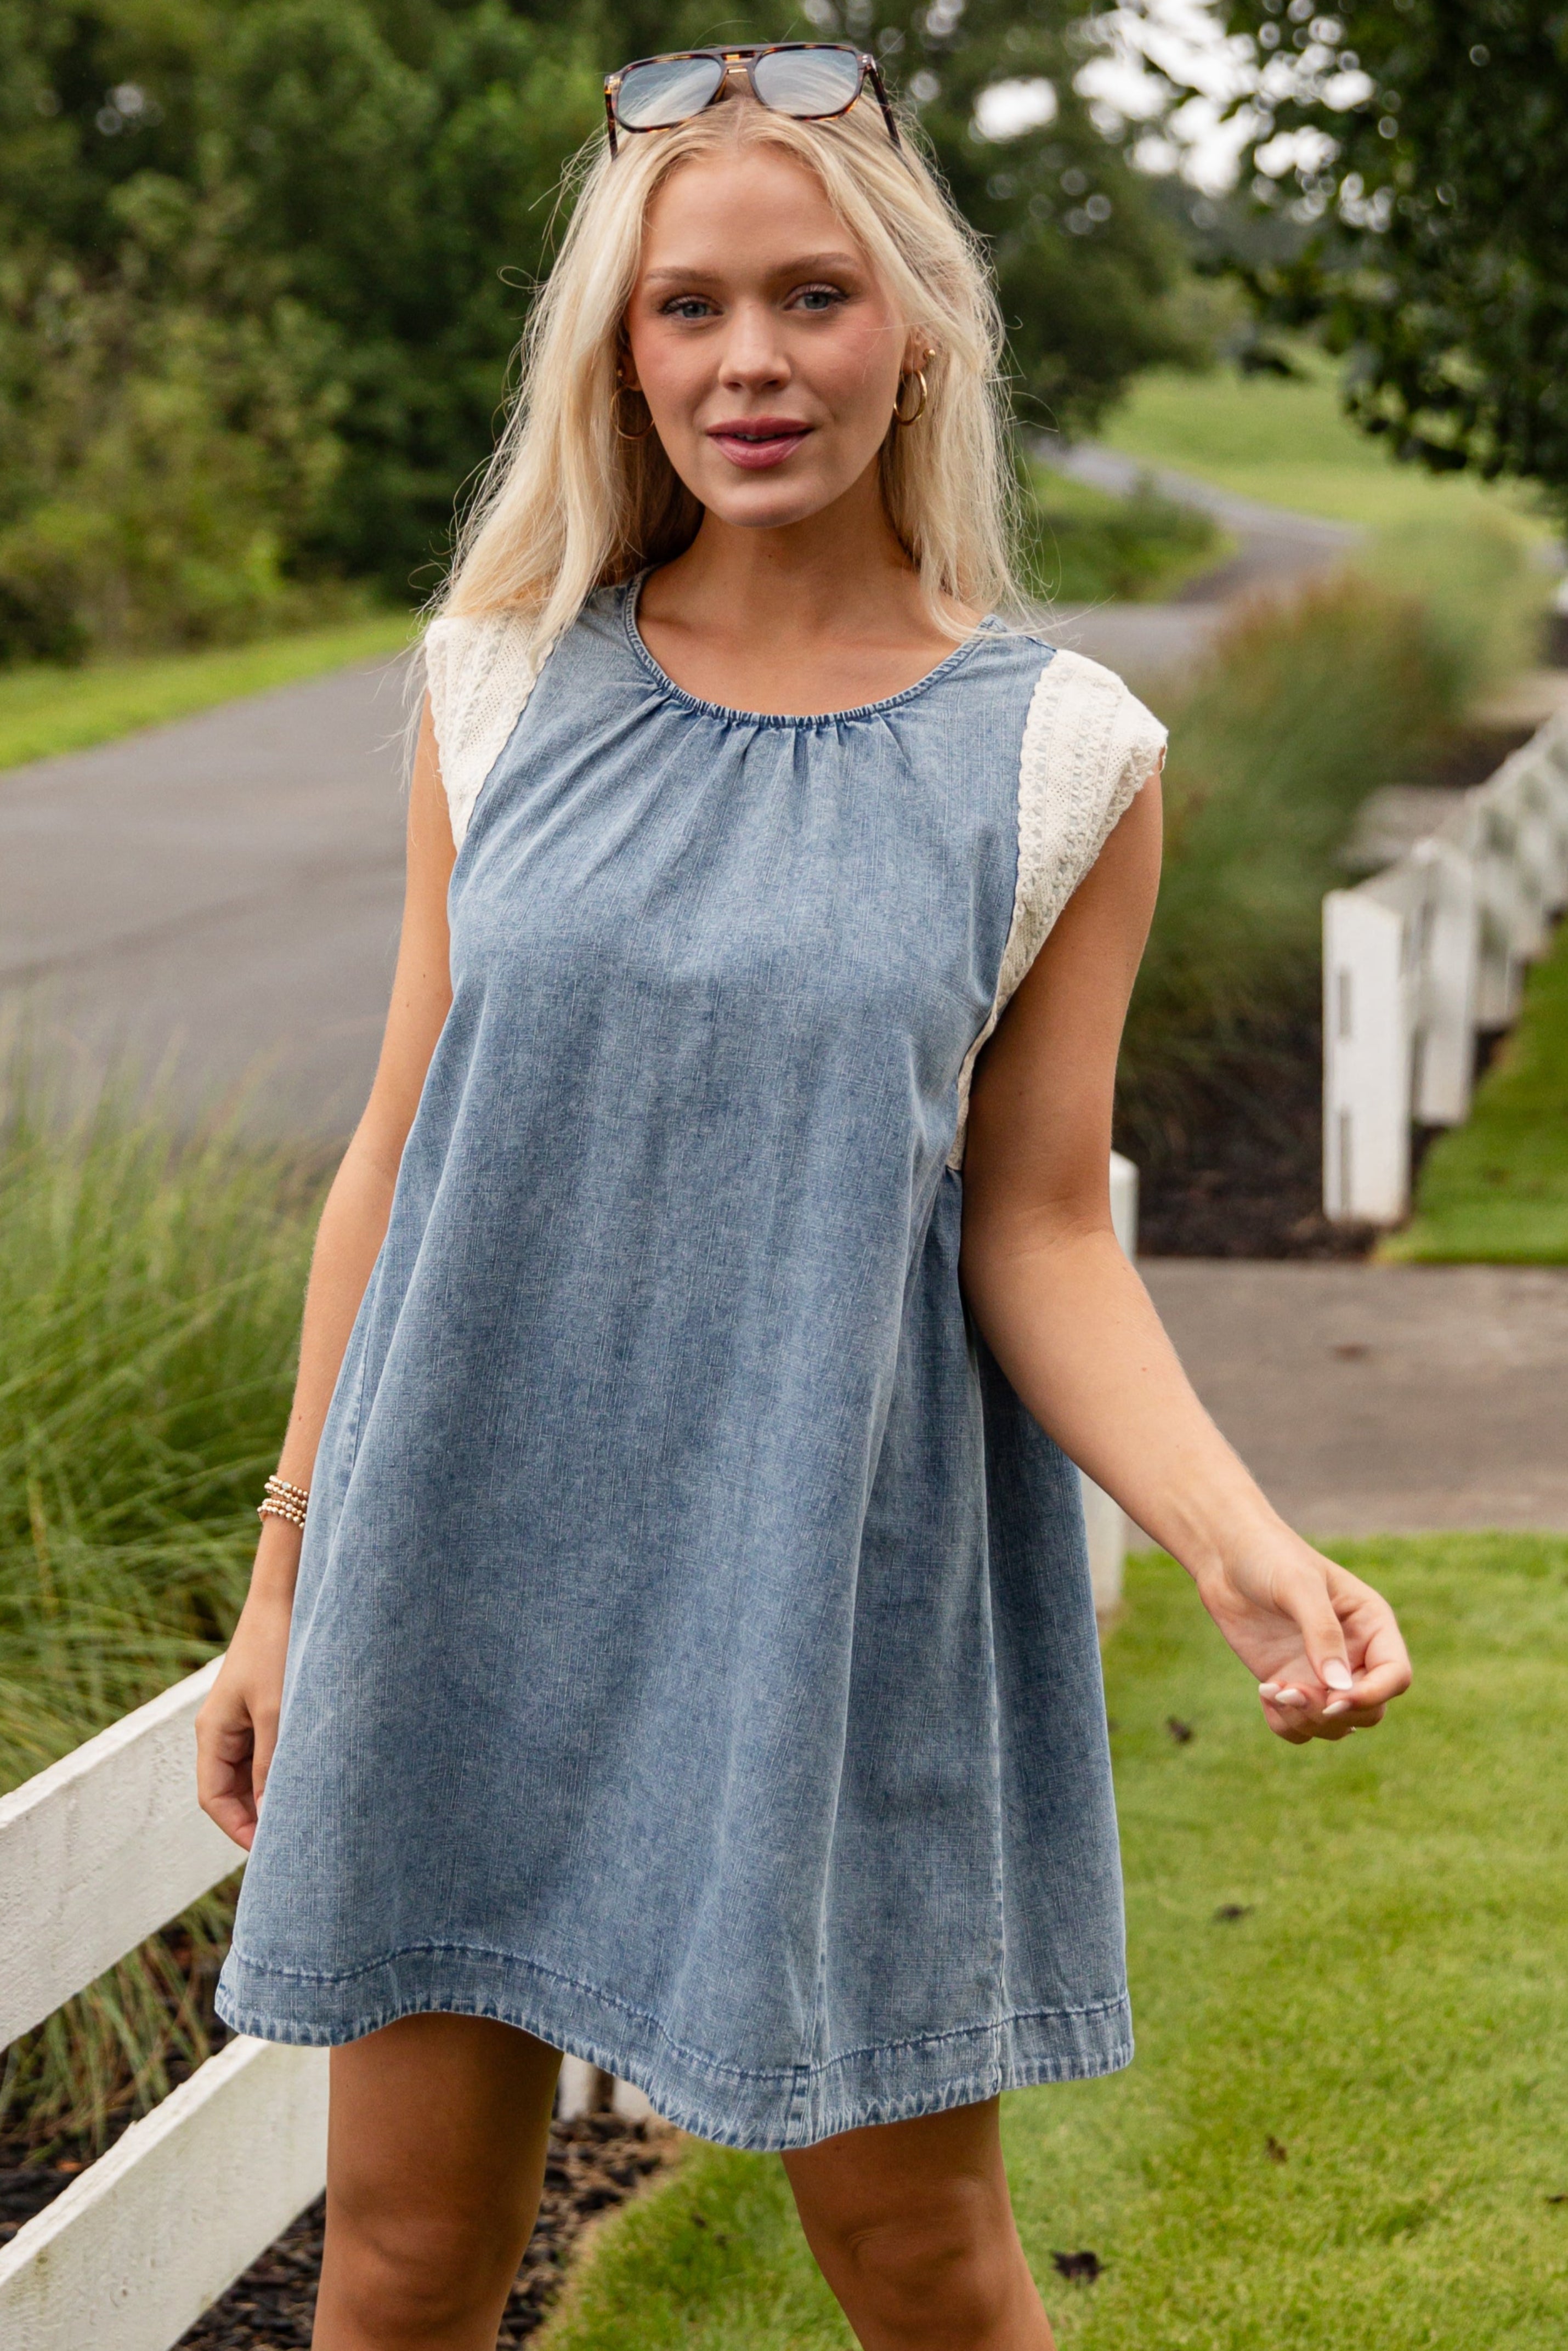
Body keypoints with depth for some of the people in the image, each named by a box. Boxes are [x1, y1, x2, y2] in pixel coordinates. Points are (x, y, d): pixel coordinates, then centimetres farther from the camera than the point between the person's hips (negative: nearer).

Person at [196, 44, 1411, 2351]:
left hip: (839, 1597, -2)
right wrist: (287, 1570, 9)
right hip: (472, 1575, 2)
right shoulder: (506, 682, 3)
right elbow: (404, 1141, 7)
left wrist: (1239, 1542, -19)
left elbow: (1041, 1230, -2)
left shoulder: (1056, 752, -4)